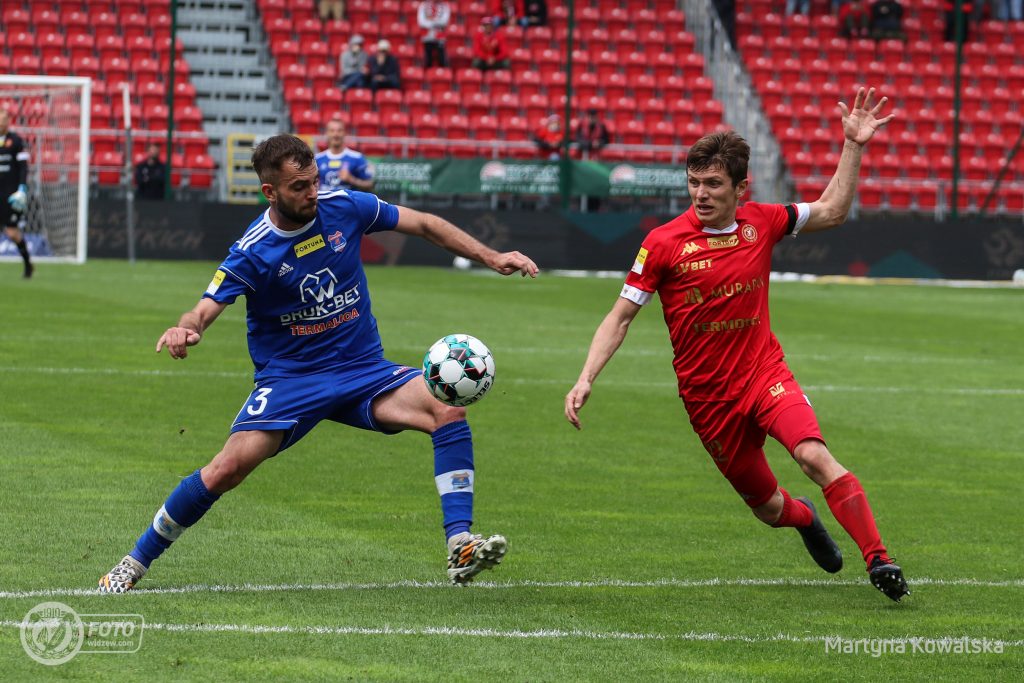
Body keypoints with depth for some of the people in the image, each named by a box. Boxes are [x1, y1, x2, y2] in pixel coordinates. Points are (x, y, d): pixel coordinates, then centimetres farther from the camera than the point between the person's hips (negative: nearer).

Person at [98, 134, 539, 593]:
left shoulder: (344, 207, -5)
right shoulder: (252, 253, -14)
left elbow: (424, 225, 7)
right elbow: (208, 308, -22)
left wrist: (490, 258, 4)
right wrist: (185, 330, -46)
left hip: (363, 370, 3)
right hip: (289, 379, -3)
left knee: (448, 411, -22)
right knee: (229, 468, -21)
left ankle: (460, 546, -20)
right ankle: (135, 563, -2)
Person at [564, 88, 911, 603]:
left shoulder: (760, 223, -2)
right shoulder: (664, 243, -10)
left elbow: (831, 212, 12)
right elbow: (620, 316, -4)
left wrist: (854, 146, 2)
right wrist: (585, 380, -14)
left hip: (765, 373, 1)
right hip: (707, 397, -1)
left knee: (814, 455, -27)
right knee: (766, 505, 8)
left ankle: (879, 561, -26)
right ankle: (804, 518, 46)